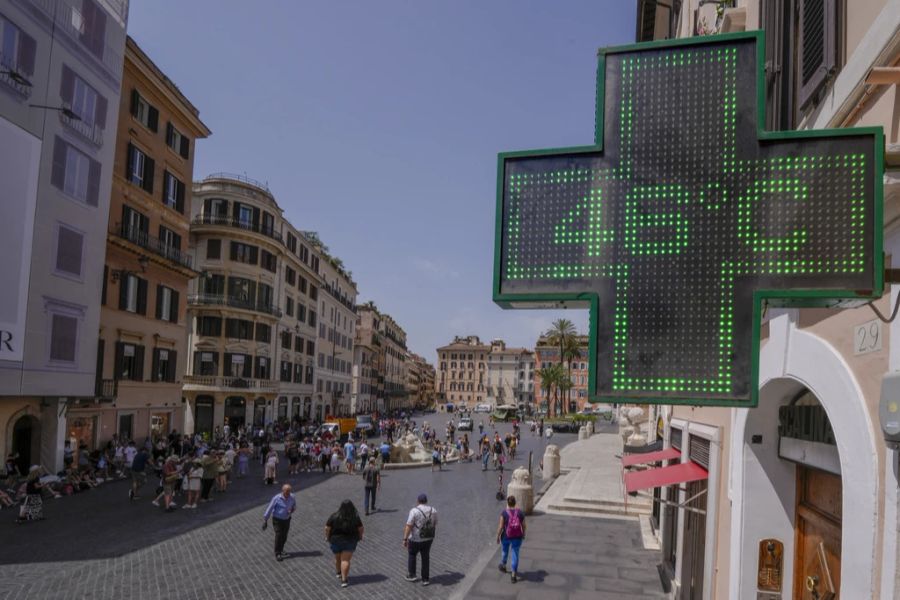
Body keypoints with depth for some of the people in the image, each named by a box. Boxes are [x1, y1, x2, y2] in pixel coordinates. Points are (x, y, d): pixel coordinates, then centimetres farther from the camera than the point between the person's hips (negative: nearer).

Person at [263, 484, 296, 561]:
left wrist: (292, 510, -17)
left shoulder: (291, 497, -11)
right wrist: (265, 521, -14)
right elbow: (269, 509, -16)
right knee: (278, 536, -9)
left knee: (284, 537, 12)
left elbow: (294, 506, 7)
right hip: (277, 520, -4)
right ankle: (277, 554, 4)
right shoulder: (276, 498, -23)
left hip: (287, 519, 4)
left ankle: (280, 549, 37)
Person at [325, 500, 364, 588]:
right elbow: (360, 528, -4)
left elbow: (327, 528, -13)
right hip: (350, 541, -1)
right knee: (346, 560, 2)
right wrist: (360, 536, 14)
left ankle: (338, 572, 44)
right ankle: (344, 580, -4)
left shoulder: (334, 517, -15)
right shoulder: (356, 517, -13)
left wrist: (327, 537, 4)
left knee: (337, 558, 21)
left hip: (336, 540, 1)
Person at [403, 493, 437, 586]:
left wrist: (405, 539, -17)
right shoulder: (433, 511, -1)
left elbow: (408, 526, -20)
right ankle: (425, 579, 19)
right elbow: (435, 525, 10)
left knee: (412, 554, 21)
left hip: (415, 539, -4)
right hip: (428, 539, 4)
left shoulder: (414, 511, -16)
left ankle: (411, 575, 23)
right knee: (425, 558, 16)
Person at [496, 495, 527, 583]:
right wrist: (523, 534, 15)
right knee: (515, 555, 9)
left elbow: (500, 527, -15)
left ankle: (503, 566, 47)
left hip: (506, 536, -1)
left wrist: (498, 536, -2)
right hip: (517, 537, 1)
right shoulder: (520, 512, -10)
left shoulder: (504, 513, -18)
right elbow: (523, 525, -2)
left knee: (505, 551, 25)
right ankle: (513, 575, 8)